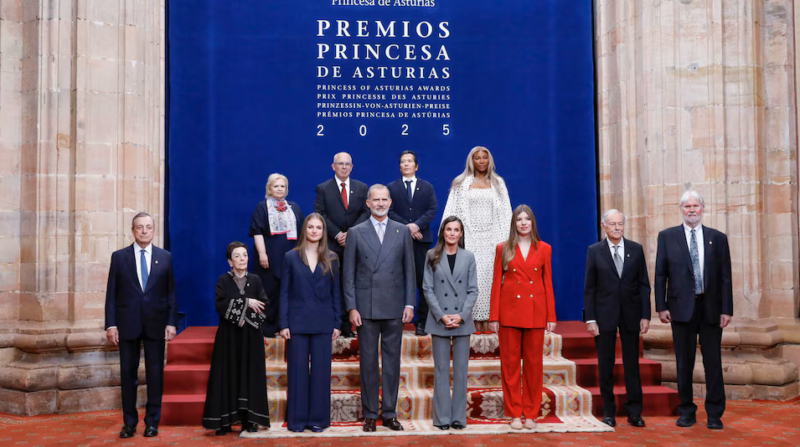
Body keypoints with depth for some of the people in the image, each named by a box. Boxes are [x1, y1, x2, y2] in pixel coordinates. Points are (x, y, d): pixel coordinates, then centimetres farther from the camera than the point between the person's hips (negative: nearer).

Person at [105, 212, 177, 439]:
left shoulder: (165, 257, 4)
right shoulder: (119, 257, 3)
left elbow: (171, 293, 4)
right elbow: (111, 293, 2)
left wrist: (171, 322, -3)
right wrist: (110, 324, -5)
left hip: (156, 324, 0)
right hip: (127, 324, 0)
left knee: (155, 374, 4)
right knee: (128, 374, 6)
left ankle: (152, 422, 15)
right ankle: (129, 422, 17)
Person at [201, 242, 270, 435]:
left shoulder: (255, 280, 8)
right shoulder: (223, 280, 2)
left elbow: (265, 305, -3)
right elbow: (220, 305, -13)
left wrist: (241, 312, -13)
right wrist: (245, 302, -17)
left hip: (251, 336, 2)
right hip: (229, 336, -2)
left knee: (250, 375, 1)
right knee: (227, 376, -2)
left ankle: (249, 419, 6)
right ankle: (224, 421, 2)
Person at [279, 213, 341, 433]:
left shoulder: (331, 259, 5)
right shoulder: (291, 257, 3)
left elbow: (335, 292, 7)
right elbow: (284, 292, 2)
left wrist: (337, 323, 2)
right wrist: (283, 324, -5)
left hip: (323, 323, 1)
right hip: (297, 322, -1)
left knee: (321, 370, 4)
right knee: (297, 370, 3)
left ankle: (318, 418, 13)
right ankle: (297, 418, 11)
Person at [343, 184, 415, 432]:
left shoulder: (403, 231, 7)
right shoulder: (356, 233, 4)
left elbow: (409, 270, 6)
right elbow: (348, 274, 2)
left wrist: (409, 303, -1)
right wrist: (352, 307, -5)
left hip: (394, 308, 1)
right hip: (366, 307, -1)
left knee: (392, 361, 6)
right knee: (368, 362, 5)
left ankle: (389, 413, 15)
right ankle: (369, 414, 14)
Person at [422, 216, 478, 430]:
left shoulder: (468, 257, 4)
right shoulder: (432, 256, 2)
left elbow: (473, 290, 2)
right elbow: (428, 289, -1)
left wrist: (461, 315, -11)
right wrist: (441, 316, -11)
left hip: (462, 321, 1)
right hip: (439, 321, -1)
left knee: (461, 370, 4)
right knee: (441, 370, 4)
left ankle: (459, 416, 11)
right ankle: (442, 417, 10)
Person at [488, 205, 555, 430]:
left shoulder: (543, 249, 7)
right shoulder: (503, 249, 4)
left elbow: (548, 283, 7)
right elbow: (496, 283, 3)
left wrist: (551, 316, 2)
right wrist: (494, 316, -3)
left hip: (535, 312, 1)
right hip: (510, 310, -1)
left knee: (533, 362, 5)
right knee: (510, 362, 3)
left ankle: (531, 413, 15)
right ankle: (514, 413, 12)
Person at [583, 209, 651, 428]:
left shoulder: (636, 249, 4)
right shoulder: (594, 251, 0)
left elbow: (644, 285, 5)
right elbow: (589, 288, -1)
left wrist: (645, 315, -2)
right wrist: (590, 318, -7)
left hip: (631, 313, 1)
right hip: (604, 315, -1)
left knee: (632, 364, 6)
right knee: (606, 365, 6)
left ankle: (634, 412, 15)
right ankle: (608, 412, 15)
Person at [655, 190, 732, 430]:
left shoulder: (718, 238, 6)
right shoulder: (667, 237, 4)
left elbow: (725, 277, 4)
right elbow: (660, 274, 3)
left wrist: (726, 309, -2)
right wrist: (661, 306, -4)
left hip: (711, 309, 1)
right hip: (681, 308, 0)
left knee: (713, 363, 4)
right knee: (684, 363, 7)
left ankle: (714, 414, 14)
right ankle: (686, 411, 19)